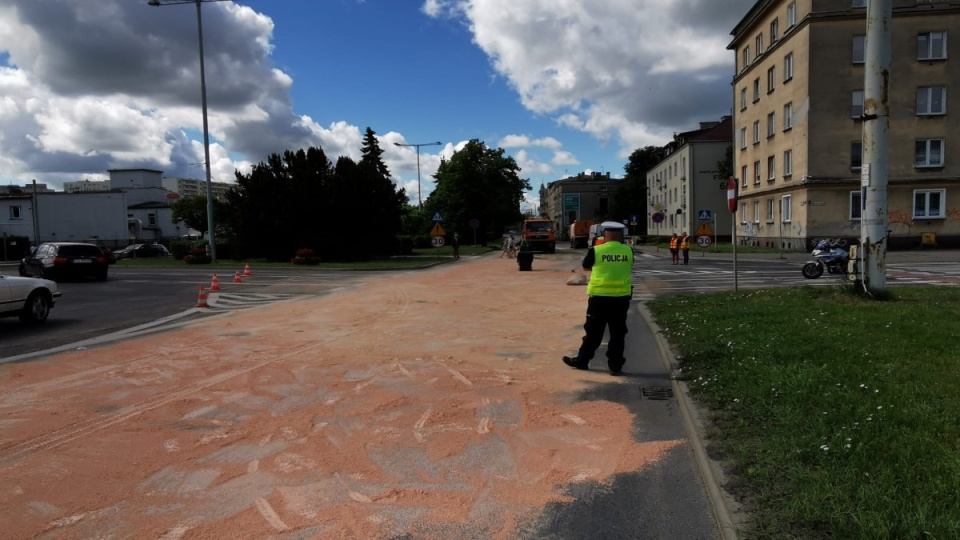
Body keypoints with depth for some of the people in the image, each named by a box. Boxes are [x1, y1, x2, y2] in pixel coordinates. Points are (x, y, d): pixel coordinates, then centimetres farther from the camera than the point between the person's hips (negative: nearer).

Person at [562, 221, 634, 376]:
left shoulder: (596, 251, -8)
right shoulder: (628, 250, -1)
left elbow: (585, 266, 9)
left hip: (600, 296, -2)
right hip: (622, 297, 2)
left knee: (593, 331, 10)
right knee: (618, 332, 9)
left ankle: (582, 360, 20)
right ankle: (615, 365, 13)